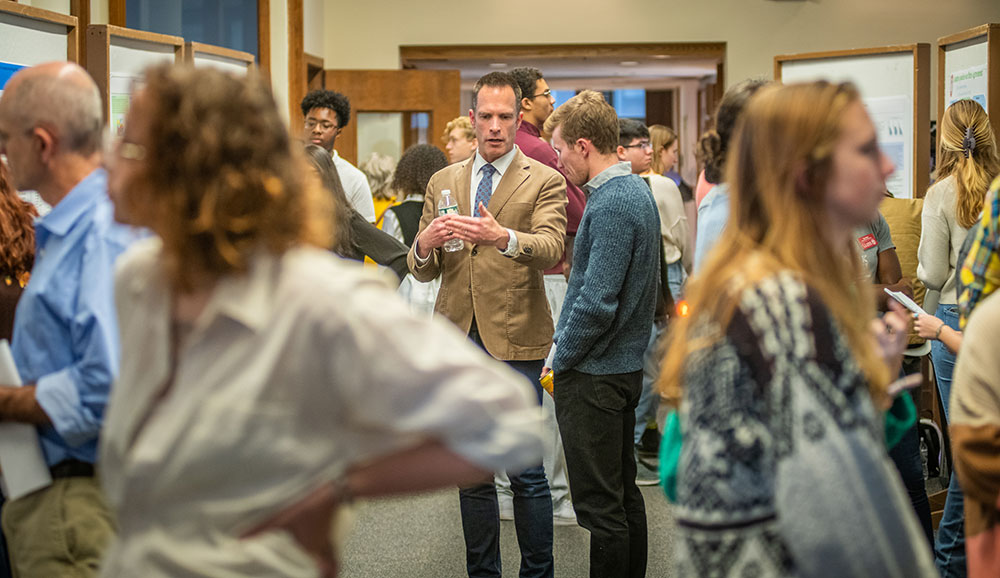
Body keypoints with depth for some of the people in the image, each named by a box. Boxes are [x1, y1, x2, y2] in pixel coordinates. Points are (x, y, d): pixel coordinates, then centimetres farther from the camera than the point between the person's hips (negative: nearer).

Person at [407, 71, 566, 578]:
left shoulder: (544, 182, 0)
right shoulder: (443, 182, 13)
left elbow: (551, 247, -18)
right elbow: (423, 271, 11)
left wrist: (502, 237, -38)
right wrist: (424, 245, -14)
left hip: (514, 343, -4)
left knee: (524, 470, -4)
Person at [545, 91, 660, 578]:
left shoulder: (611, 204, -20)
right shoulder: (636, 191, 11)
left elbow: (596, 303, -24)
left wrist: (562, 360, -10)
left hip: (593, 374, -10)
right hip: (626, 365, 10)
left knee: (600, 506, -2)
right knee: (624, 492, 18)